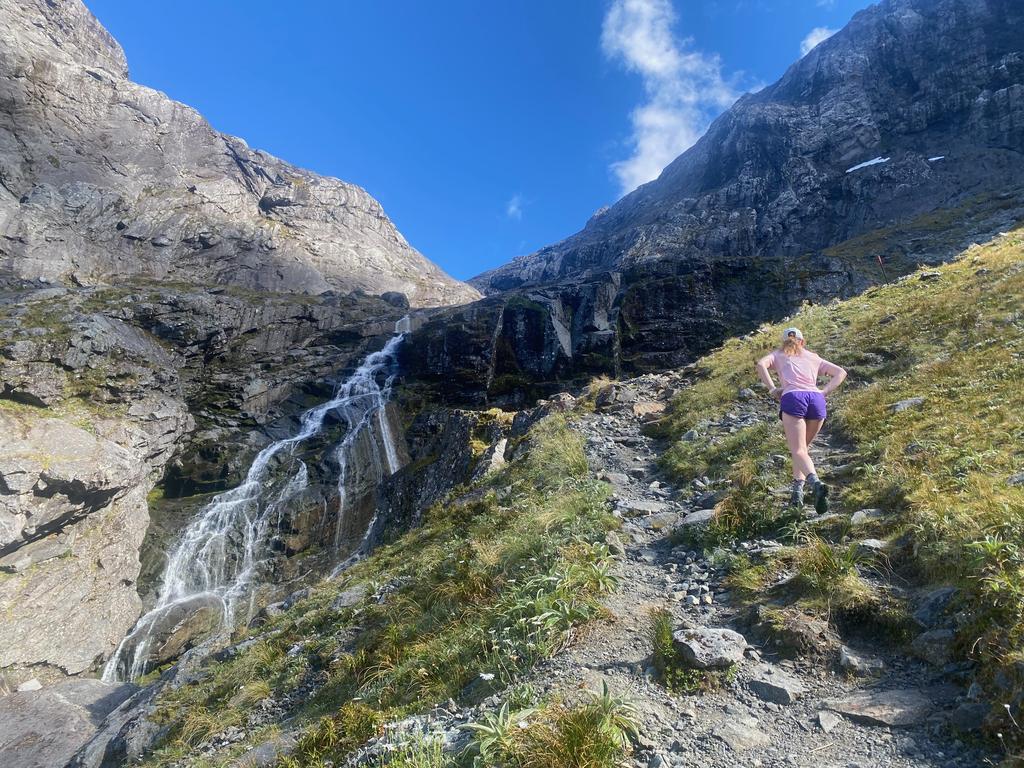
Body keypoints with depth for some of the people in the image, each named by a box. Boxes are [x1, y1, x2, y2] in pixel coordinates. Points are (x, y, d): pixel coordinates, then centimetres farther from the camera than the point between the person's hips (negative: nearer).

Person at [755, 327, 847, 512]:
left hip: (792, 398, -3)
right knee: (801, 448, 18)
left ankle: (816, 484, -38)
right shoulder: (813, 358, 33)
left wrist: (772, 389, 2)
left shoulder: (778, 354, 25)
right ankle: (797, 492, 6)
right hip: (816, 399, 3)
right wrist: (824, 392, 13)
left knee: (798, 451, -11)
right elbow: (841, 373, 24)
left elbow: (761, 364, 3)